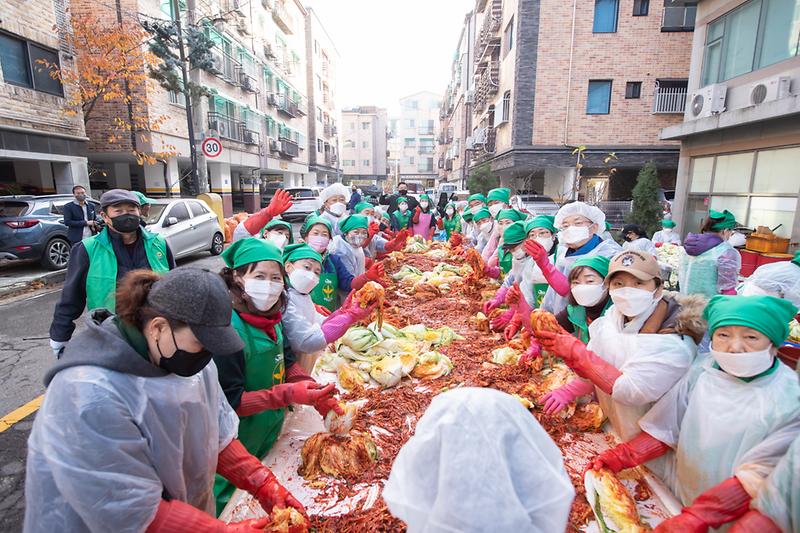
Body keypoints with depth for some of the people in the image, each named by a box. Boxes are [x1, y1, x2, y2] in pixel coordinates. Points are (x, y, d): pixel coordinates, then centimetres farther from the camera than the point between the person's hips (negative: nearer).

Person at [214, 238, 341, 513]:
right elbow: (228, 402, -26)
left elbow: (287, 361, 5)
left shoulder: (270, 315, -6)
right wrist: (288, 394, -31)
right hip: (238, 447, -7)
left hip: (270, 434, 7)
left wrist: (313, 392, -10)